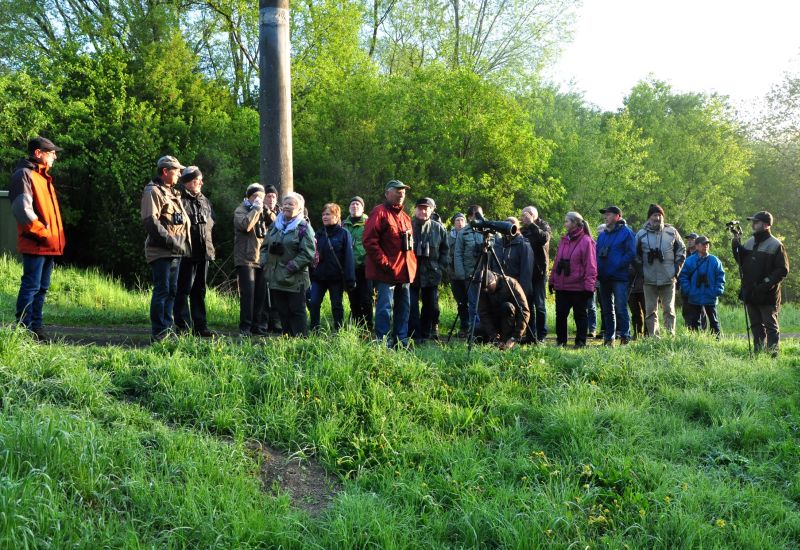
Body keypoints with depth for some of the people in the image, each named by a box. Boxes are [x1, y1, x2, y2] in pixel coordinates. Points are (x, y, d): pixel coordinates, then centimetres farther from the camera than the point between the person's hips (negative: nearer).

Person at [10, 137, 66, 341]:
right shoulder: (24, 174, -9)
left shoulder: (43, 177, 20)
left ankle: (36, 327, 19)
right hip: (35, 244, -9)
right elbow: (22, 209, -19)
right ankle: (24, 329, -5)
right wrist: (42, 233, -16)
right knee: (31, 286, -8)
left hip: (49, 244, 9)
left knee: (42, 287, 13)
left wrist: (57, 236, 12)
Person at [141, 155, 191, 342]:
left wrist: (183, 241, 13)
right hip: (160, 251, -9)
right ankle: (158, 332, -6)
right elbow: (150, 221, -17)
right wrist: (171, 241, -20)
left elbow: (183, 219, 27)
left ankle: (167, 327, 18)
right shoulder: (153, 191, -7)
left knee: (172, 290, 11)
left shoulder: (174, 193, 22)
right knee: (162, 290, -9)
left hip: (176, 251, 9)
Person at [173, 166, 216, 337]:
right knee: (184, 289, -6)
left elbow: (211, 221, 25)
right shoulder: (179, 199, -8)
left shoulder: (204, 201, 18)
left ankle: (200, 326, 17)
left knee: (199, 290, 12)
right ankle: (183, 327, -3)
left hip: (203, 251, 8)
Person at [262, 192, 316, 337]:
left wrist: (291, 267, -18)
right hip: (275, 279, 6)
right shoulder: (275, 226, 14)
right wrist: (265, 262, 2)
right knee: (283, 312, 11)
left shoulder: (304, 228, -6)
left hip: (295, 280, -6)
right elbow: (265, 246, 19)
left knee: (297, 311, -1)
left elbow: (308, 254, -14)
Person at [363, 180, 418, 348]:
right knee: (385, 307, -8)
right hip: (387, 271, -8)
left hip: (404, 271, 9)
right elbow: (369, 241, -15)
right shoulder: (380, 212, -6)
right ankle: (382, 343, -3)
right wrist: (384, 263, -17)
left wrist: (412, 264, 12)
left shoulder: (405, 217, 20)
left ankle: (401, 341, 21)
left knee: (403, 307, 12)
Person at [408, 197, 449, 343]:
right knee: (411, 307, -3)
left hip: (431, 274, 3)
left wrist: (441, 268, 3)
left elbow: (445, 250, 11)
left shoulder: (439, 228, 4)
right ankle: (414, 336, 3)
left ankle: (427, 334, 19)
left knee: (431, 307, 7)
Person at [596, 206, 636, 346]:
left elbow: (631, 253, -11)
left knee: (620, 309, -10)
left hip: (619, 278, -7)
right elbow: (596, 253, 18)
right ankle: (609, 337, 17)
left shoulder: (626, 232, -3)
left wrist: (616, 267, -17)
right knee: (607, 310, 10)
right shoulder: (602, 234, 17)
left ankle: (625, 337, -5)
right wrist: (598, 269, 0)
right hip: (604, 278, 7)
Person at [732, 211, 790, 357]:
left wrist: (768, 283, -21)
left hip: (767, 296, -7)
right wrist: (736, 247, 1)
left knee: (771, 326, -1)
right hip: (750, 294, 7)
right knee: (756, 326, 13)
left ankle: (772, 355, 0)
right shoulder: (749, 242, 11)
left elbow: (783, 270, -12)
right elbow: (742, 262, 16)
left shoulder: (775, 245, -10)